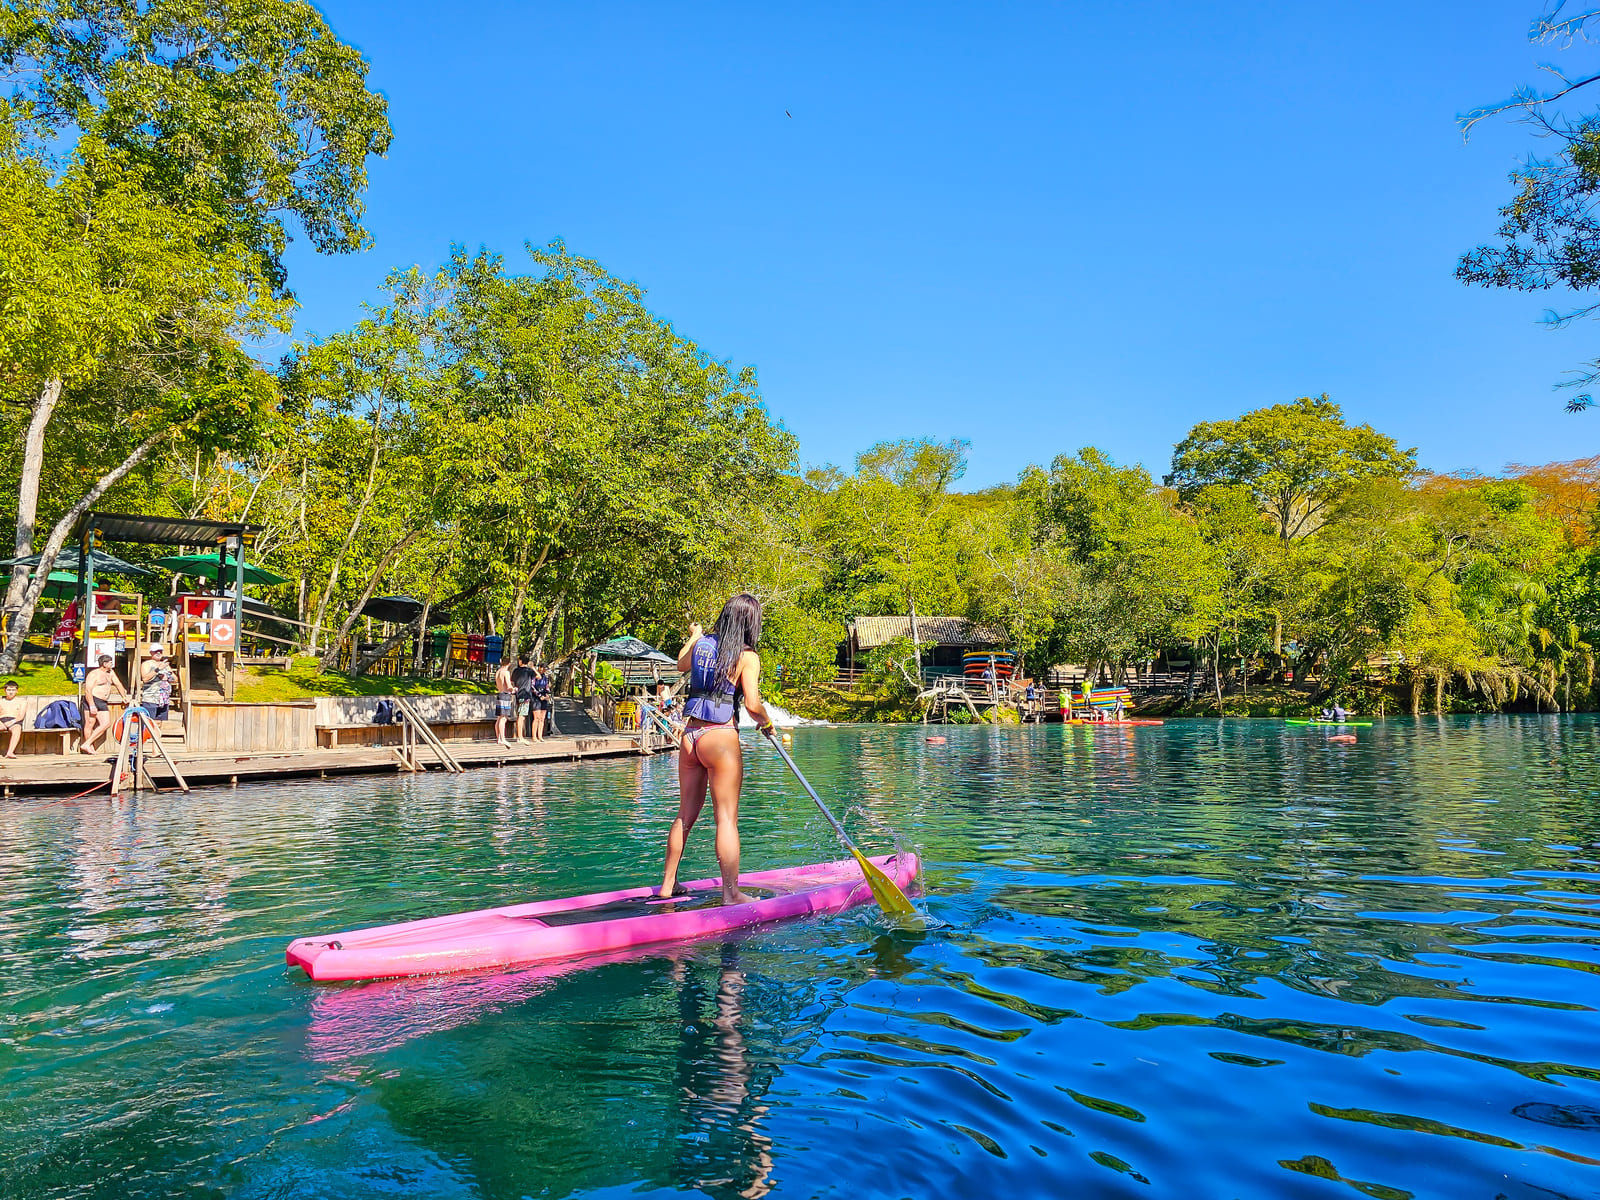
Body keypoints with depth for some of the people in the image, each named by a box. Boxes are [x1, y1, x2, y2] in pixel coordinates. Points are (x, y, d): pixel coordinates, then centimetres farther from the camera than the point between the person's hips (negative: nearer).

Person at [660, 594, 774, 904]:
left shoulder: (701, 644, 8)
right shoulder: (747, 656, -8)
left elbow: (681, 665, 30)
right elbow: (753, 705, -15)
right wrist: (766, 723, 6)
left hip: (690, 736, 6)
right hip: (721, 739, -6)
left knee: (685, 815, 17)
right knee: (727, 819, -2)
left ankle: (668, 884, 25)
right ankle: (731, 893, 1)